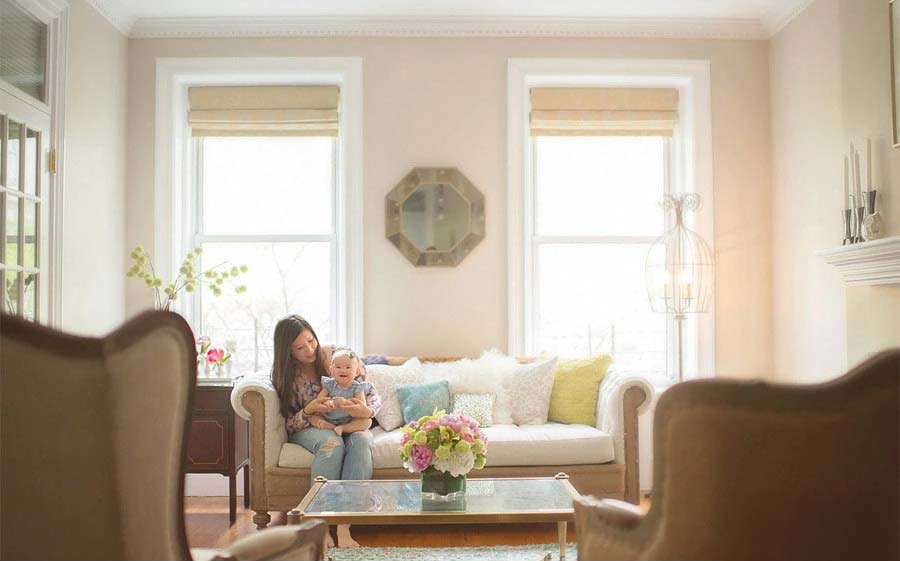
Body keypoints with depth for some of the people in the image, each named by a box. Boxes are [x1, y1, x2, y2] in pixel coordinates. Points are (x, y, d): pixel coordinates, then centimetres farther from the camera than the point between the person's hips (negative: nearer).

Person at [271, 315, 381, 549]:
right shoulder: (287, 375, -3)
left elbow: (373, 395, -4)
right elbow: (289, 423, -2)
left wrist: (366, 411, -28)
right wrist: (309, 411, -24)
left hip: (350, 425, 1)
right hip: (309, 430, 0)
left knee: (361, 440, -36)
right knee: (332, 442, -37)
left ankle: (344, 526, -42)